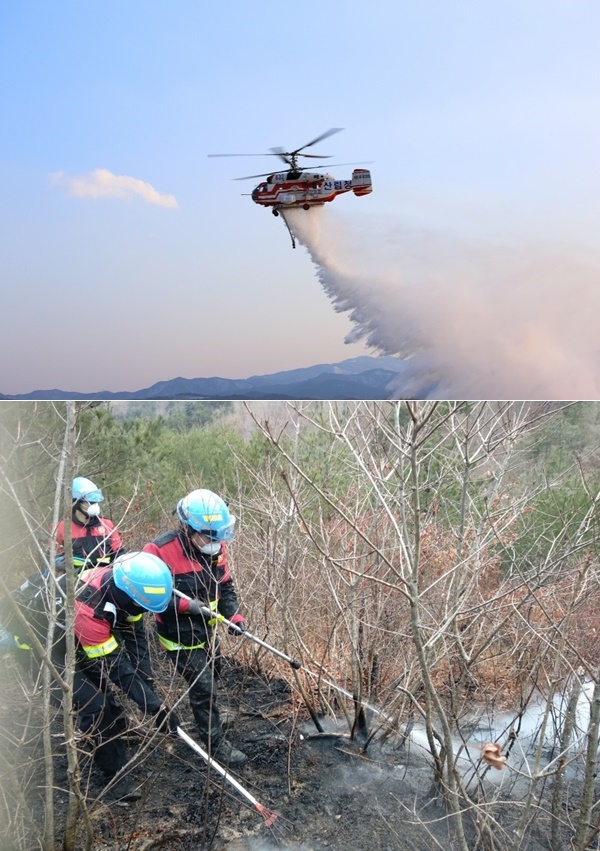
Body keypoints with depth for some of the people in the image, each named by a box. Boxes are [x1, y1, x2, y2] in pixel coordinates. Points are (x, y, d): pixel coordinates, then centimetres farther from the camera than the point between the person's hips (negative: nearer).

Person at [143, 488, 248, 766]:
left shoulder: (216, 547, -6)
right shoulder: (161, 550, -27)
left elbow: (225, 586, 5)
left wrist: (234, 615, -10)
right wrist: (184, 604, -30)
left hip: (206, 632, 7)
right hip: (180, 637, -7)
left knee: (205, 681, 25)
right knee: (203, 688, -2)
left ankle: (208, 722, 49)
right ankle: (216, 744, 15)